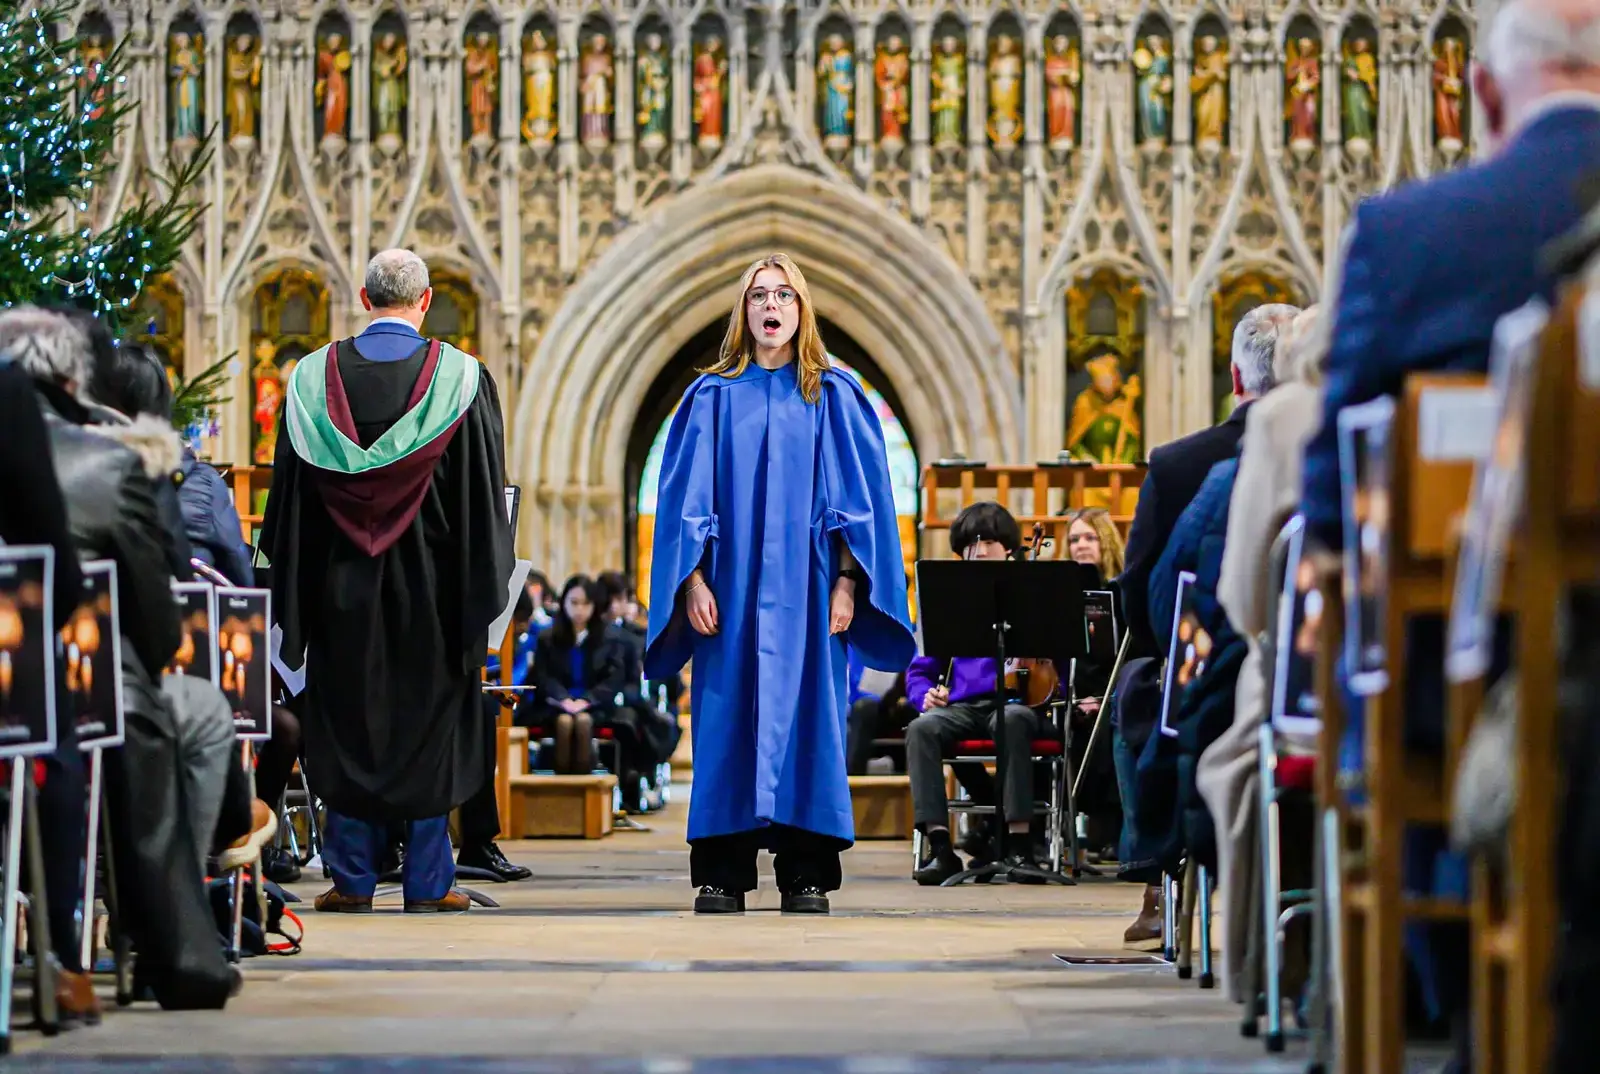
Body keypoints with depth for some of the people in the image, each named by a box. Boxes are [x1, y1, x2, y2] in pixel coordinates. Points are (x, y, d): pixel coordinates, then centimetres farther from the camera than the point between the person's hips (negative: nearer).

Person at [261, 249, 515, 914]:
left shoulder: (314, 378, 0)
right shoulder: (459, 376, -5)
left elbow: (290, 495, 2)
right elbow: (485, 495, -4)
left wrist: (292, 589, 9)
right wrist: (481, 595, 2)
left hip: (342, 583, 1)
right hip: (430, 582, -1)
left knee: (346, 725, 9)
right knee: (429, 720, 6)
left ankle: (352, 879, 9)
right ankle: (428, 881, 7)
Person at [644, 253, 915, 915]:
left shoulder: (834, 397, 7)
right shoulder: (713, 397, 8)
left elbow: (859, 494, 3)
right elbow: (686, 496, 5)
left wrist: (846, 581, -7)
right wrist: (692, 580, -6)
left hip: (806, 590, 0)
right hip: (730, 586, 1)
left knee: (806, 720, -2)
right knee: (727, 721, -2)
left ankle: (806, 875, 1)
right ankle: (723, 874, 2)